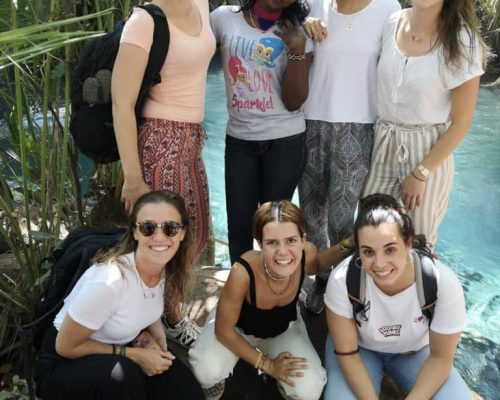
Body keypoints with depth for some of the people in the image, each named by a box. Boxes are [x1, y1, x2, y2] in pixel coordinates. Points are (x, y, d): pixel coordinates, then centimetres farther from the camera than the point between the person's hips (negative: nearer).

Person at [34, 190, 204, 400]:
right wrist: (133, 355, -19)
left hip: (117, 355, 6)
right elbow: (66, 347, -19)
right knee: (123, 374, -36)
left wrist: (159, 338, -8)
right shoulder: (108, 281, -33)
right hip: (66, 364, -6)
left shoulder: (168, 268, -11)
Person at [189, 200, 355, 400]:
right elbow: (223, 329, -25)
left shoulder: (307, 254, -31)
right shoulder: (243, 273, -42)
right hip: (238, 324, -2)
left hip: (284, 326, 3)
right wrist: (267, 364, -19)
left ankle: (283, 382, 16)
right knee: (207, 371, -31)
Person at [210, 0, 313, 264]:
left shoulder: (295, 34, 0)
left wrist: (297, 50, -16)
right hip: (238, 139, 1)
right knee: (238, 224, 4)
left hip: (285, 141, 0)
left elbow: (293, 102, -6)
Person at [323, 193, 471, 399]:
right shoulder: (342, 280, -32)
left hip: (415, 351, 1)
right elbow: (347, 353, -18)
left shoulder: (444, 284, -30)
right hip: (360, 348, -1)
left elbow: (440, 357, -15)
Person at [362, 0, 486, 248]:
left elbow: (460, 123, -10)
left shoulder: (461, 41, -14)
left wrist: (421, 173, -10)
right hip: (382, 146, 4)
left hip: (427, 153, -3)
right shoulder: (391, 23, -3)